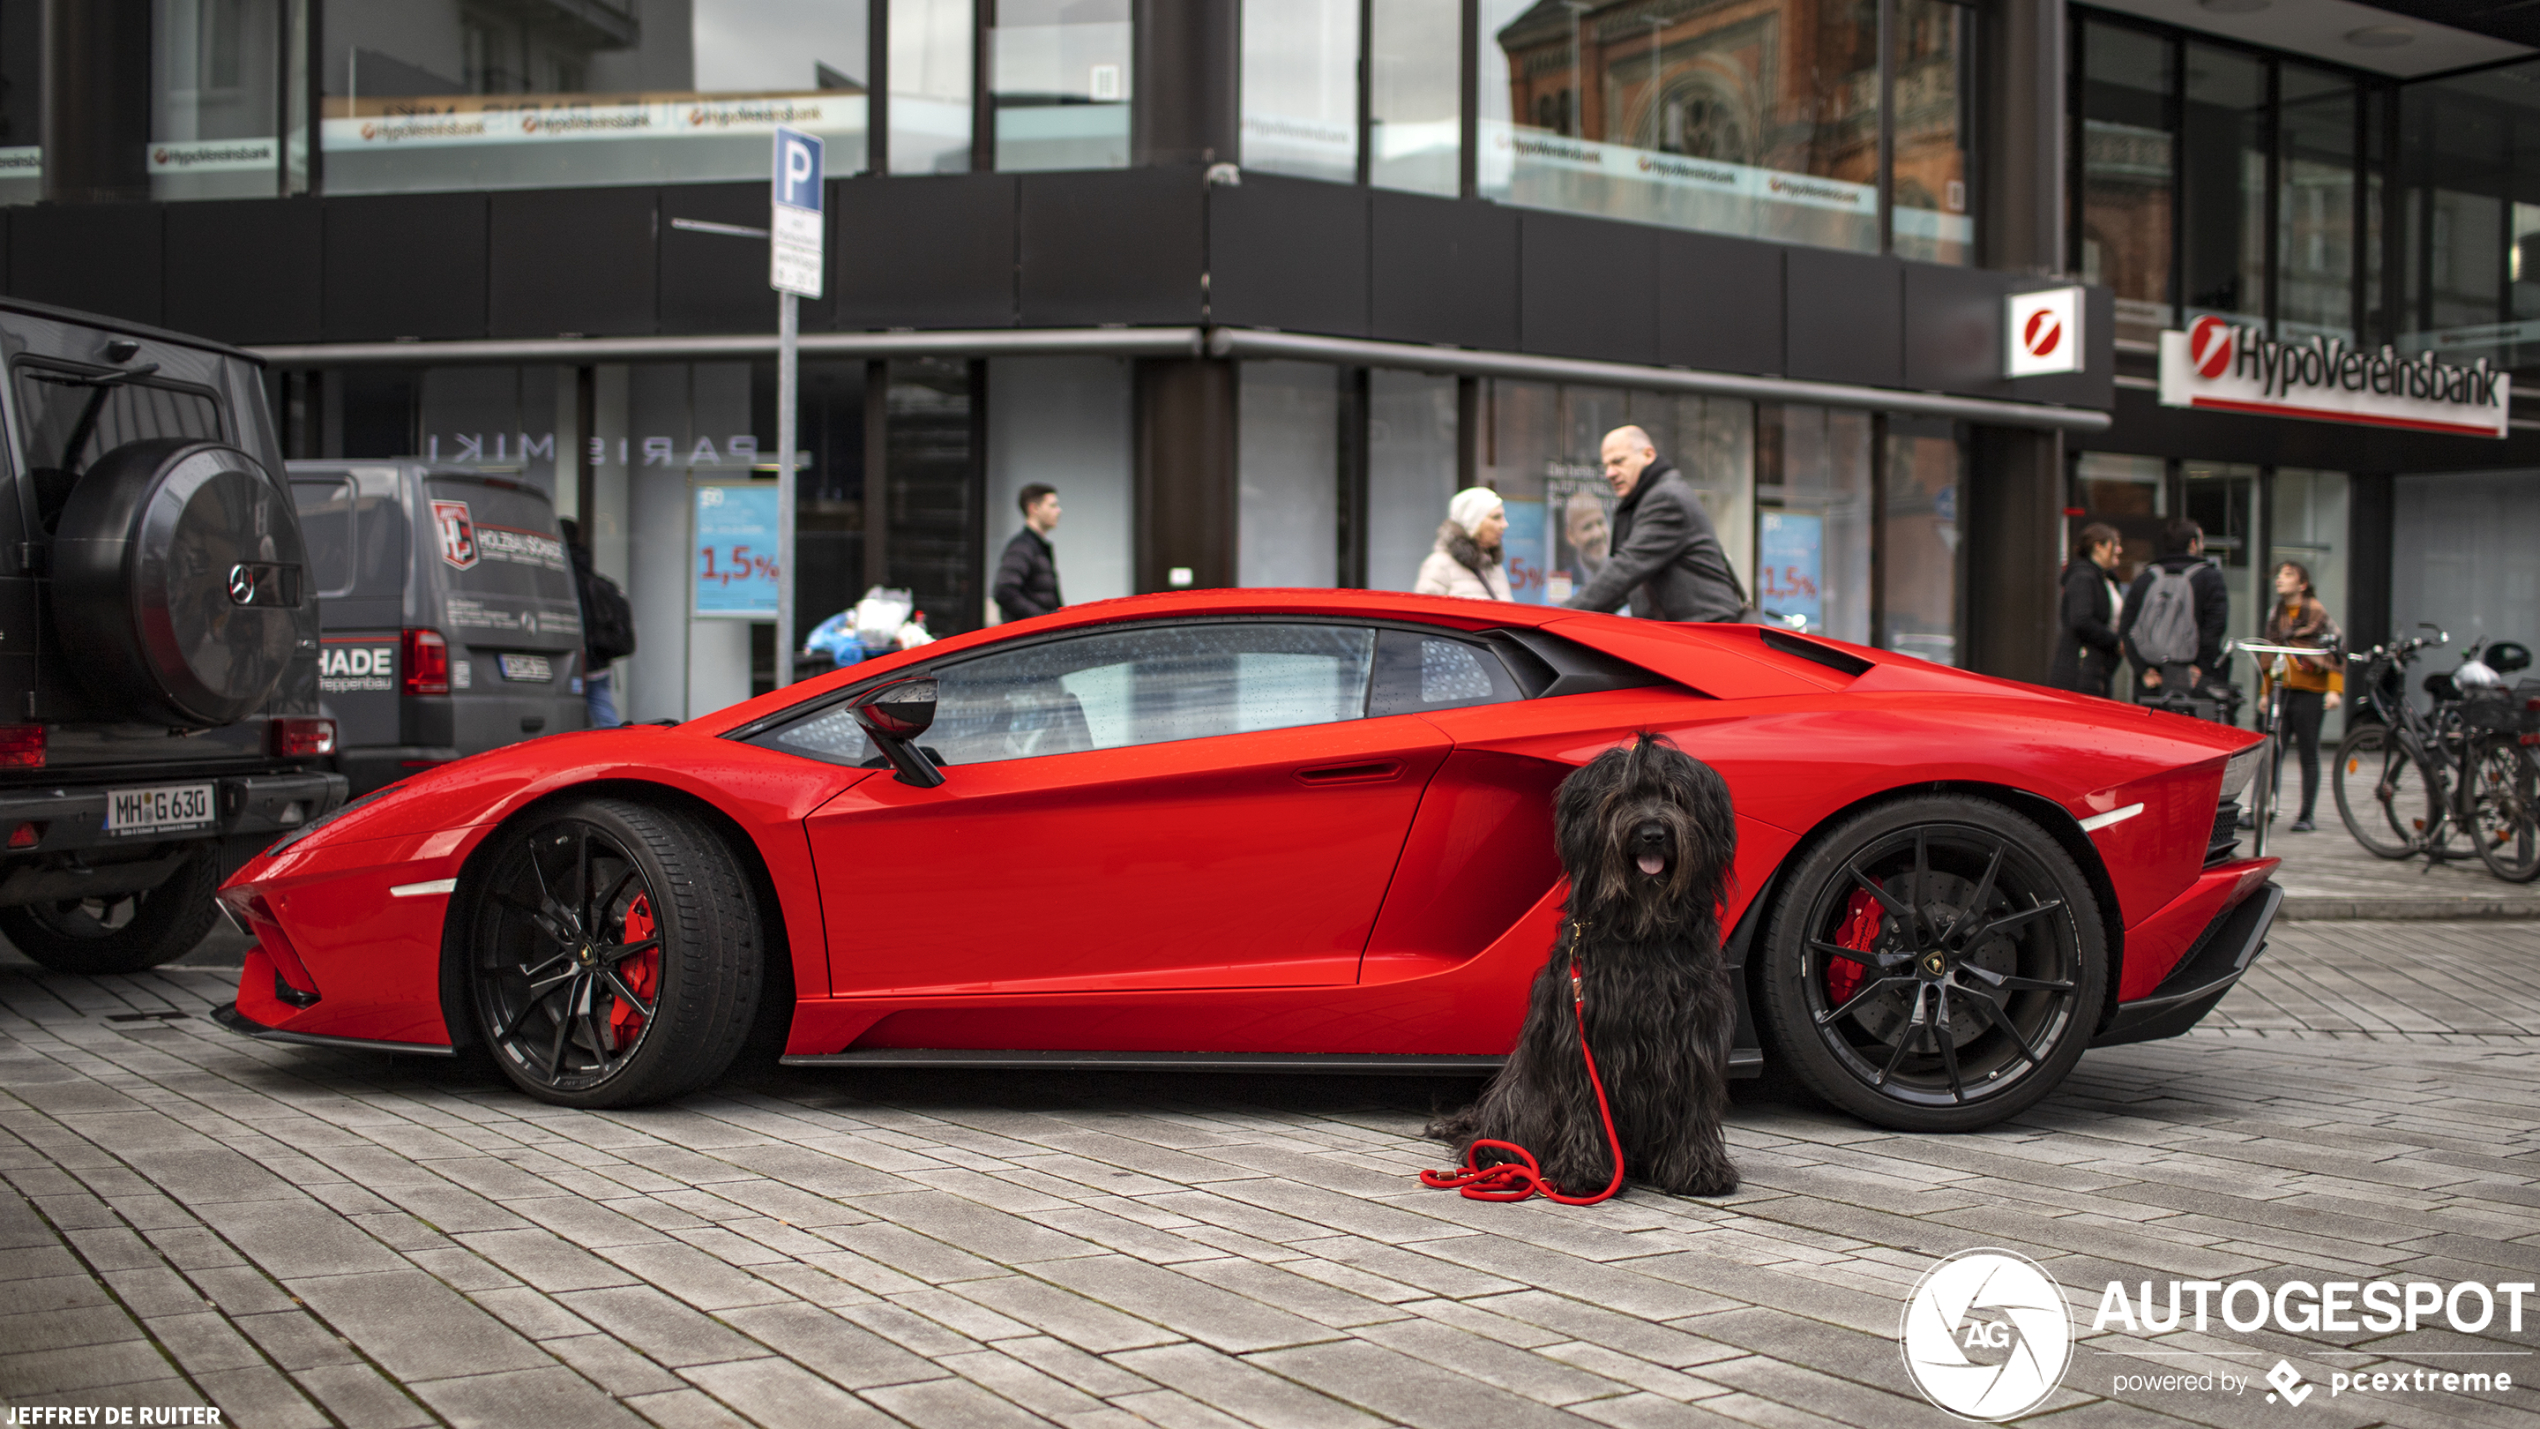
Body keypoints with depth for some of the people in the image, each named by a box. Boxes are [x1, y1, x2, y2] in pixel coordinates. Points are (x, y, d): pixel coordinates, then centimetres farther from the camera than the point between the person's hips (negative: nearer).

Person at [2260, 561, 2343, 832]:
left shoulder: (2318, 613, -1)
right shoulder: (2275, 615, 16)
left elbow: (2336, 652, -4)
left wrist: (2335, 690, -13)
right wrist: (2265, 692, 18)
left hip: (2308, 692, -4)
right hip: (2280, 691, 4)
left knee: (2308, 754, 1)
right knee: (2271, 751, -6)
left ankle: (2306, 816, 7)